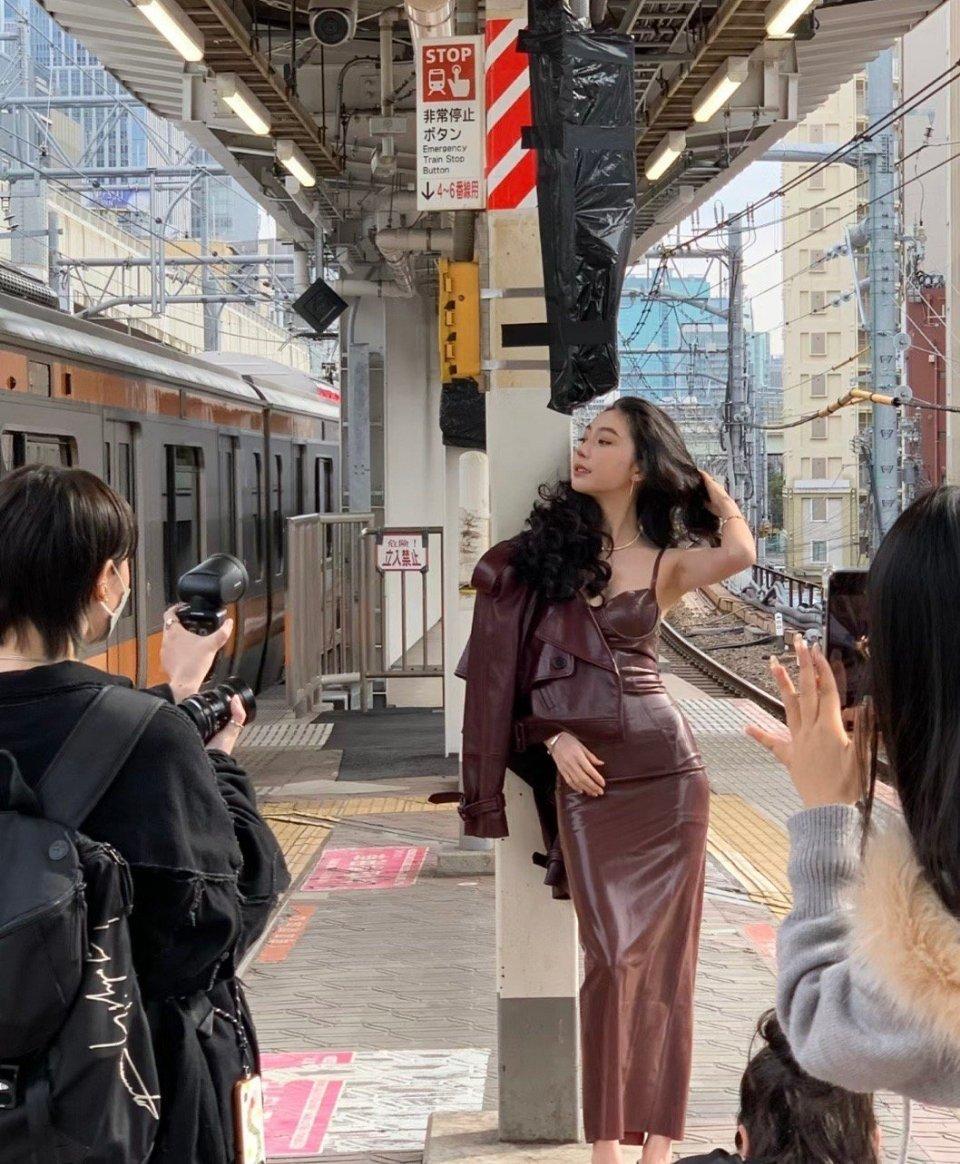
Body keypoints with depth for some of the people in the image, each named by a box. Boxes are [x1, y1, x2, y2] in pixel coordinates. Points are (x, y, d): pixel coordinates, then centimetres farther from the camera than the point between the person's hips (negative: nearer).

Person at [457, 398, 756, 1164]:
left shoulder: (664, 564, 2)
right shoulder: (552, 543, 8)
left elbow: (739, 554, -19)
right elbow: (522, 655, 8)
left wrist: (710, 488, 0)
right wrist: (554, 734, -6)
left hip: (664, 770, -1)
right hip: (584, 778, 1)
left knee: (663, 952, 2)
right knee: (613, 955, -5)